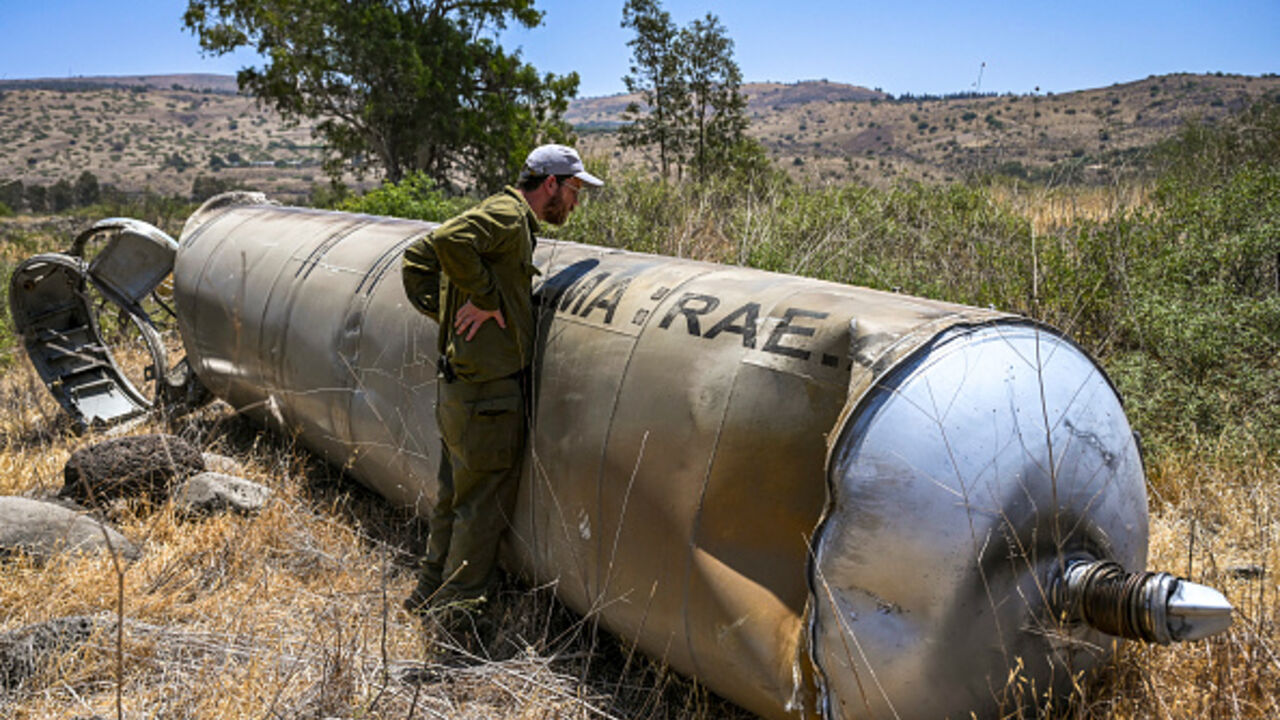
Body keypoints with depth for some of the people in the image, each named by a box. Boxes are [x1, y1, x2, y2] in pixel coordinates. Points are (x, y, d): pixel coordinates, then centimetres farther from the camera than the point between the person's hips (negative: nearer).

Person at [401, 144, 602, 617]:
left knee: (456, 497, 20)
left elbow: (416, 259, 18)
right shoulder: (507, 216, -12)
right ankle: (459, 609, 15)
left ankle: (430, 594, 35)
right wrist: (484, 298, -20)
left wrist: (445, 311, 11)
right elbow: (448, 240, -31)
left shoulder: (508, 219, 17)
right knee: (484, 503, 2)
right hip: (486, 391, -10)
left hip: (457, 387, 10)